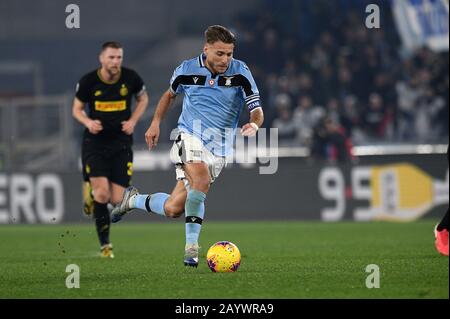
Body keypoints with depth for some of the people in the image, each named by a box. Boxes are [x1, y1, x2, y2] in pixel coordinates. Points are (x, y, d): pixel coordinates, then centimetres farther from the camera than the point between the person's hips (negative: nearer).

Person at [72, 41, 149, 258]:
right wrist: (88, 122, -16)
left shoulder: (131, 78, -5)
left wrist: (133, 120, -2)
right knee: (102, 193, -17)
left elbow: (143, 98, 14)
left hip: (121, 143, 2)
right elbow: (77, 108, 6)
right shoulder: (88, 81, -8)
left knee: (117, 200, -4)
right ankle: (105, 244, -1)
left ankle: (92, 191, 33)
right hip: (95, 142, -2)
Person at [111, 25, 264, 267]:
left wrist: (254, 124, -31)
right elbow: (170, 93, 21)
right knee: (201, 178, -33)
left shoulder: (240, 72, -6)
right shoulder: (187, 70, -2)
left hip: (219, 148, 1)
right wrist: (156, 122, 12)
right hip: (189, 137, -1)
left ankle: (133, 200, 26)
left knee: (173, 209, -4)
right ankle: (191, 245, -21)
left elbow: (257, 111, -8)